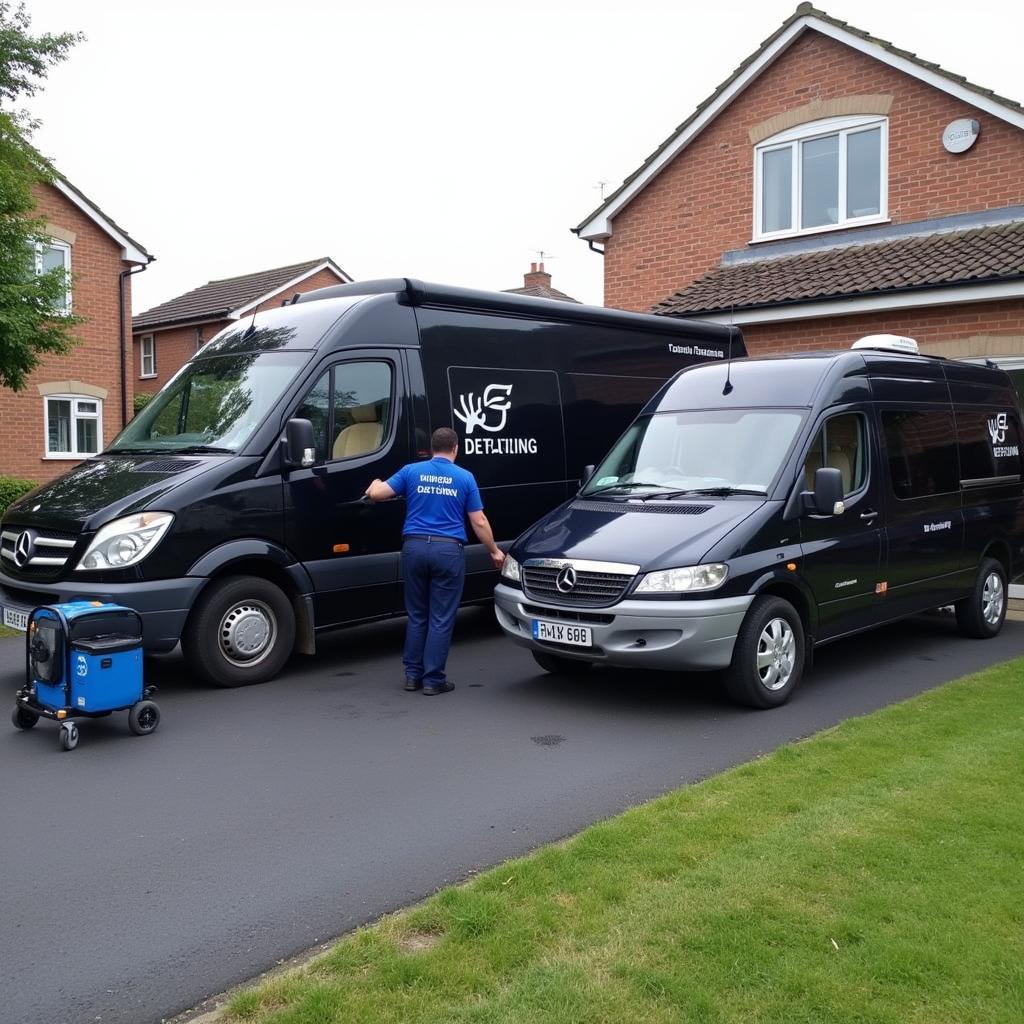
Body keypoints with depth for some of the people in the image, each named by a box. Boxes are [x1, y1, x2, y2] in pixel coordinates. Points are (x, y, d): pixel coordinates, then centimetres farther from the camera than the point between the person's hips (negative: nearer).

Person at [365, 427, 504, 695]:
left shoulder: (411, 471, 5)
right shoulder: (465, 477, 2)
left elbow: (376, 494, 0)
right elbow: (479, 523, 1)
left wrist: (375, 484, 24)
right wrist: (494, 551, 14)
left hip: (415, 547, 3)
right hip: (448, 550, -2)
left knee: (417, 615, 15)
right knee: (441, 618, 3)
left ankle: (413, 674, 18)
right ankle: (433, 679, 6)